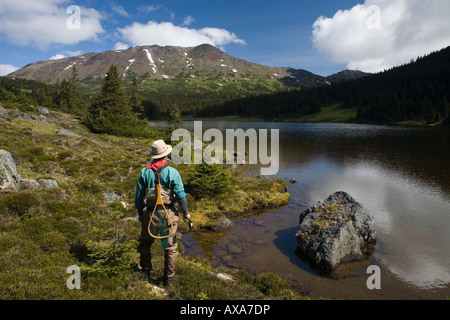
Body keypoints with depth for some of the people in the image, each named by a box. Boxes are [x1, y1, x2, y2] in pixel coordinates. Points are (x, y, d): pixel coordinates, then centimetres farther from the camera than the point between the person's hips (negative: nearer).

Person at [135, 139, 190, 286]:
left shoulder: (144, 172, -4)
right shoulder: (172, 172, -11)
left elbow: (138, 196, 2)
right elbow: (180, 194, -10)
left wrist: (140, 213, 16)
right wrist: (185, 212, 4)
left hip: (149, 213, 2)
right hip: (168, 213, -2)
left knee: (145, 242, 24)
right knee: (170, 246, 13)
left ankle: (145, 272, 36)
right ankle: (169, 277, 23)